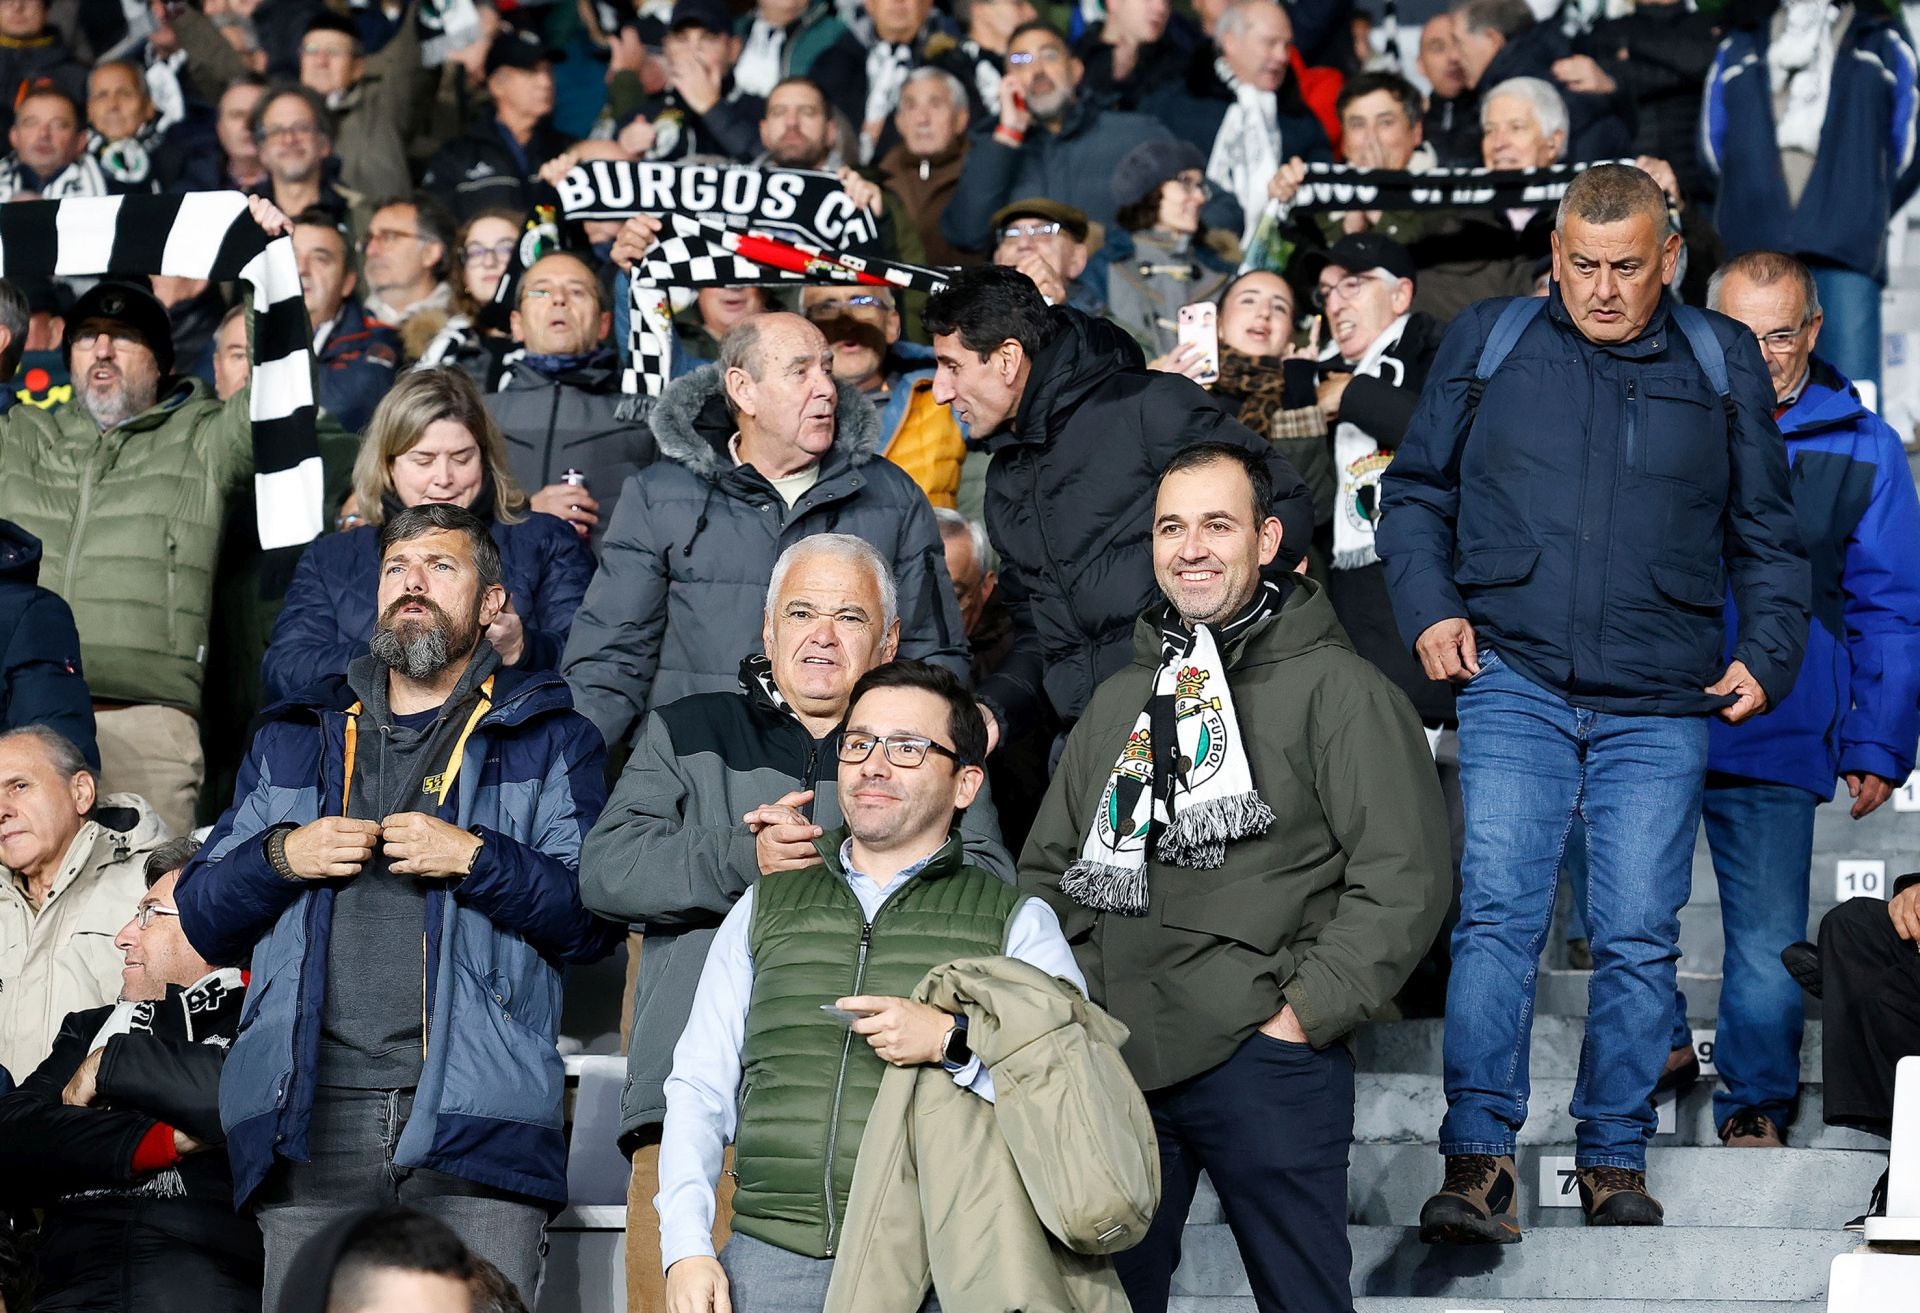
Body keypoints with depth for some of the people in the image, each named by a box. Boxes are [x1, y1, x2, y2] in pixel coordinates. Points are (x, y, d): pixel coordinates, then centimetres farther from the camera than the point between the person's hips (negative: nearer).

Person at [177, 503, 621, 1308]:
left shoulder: (544, 740, 13)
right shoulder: (294, 738, 23)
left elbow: (593, 918, 1)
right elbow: (202, 921, 19)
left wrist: (476, 859, -11)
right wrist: (281, 857, 1)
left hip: (478, 1126, -2)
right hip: (313, 1123, 3)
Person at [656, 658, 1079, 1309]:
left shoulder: (1018, 922, 12)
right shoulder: (766, 907, 20)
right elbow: (699, 1086, 16)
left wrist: (953, 1043, -14)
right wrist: (687, 1247, 3)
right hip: (772, 1254, 2)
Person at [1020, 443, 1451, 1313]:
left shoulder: (1335, 688, -2)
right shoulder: (1120, 699, 17)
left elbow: (1405, 878, -9)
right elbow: (1048, 867, 23)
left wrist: (1305, 1014, -13)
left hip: (1264, 1059, -5)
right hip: (1111, 1054, 5)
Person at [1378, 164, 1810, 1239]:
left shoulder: (1722, 364, 10)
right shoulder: (1487, 344, 8)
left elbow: (1768, 538, 16)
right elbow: (1415, 492, 15)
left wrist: (1767, 656, 3)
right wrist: (1430, 611, 1)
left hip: (1661, 710, 1)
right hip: (1515, 685, -1)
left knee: (1639, 937, 1)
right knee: (1498, 915, -11)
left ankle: (1617, 1160, 11)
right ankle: (1480, 1158, -12)